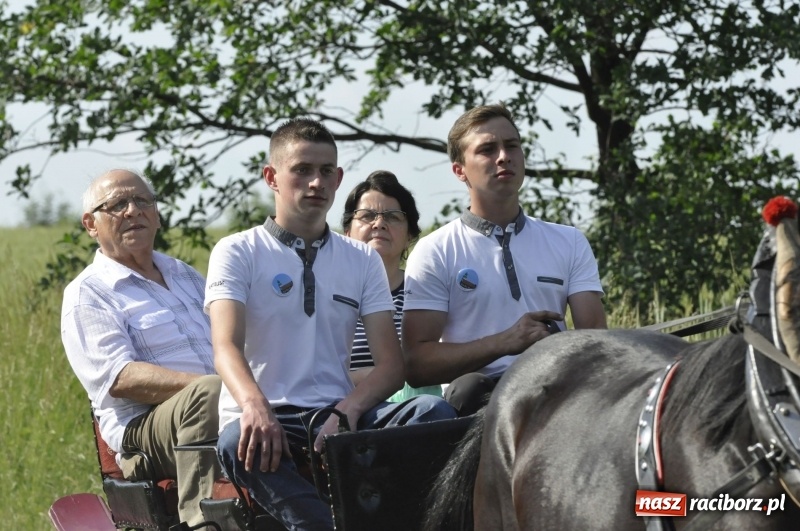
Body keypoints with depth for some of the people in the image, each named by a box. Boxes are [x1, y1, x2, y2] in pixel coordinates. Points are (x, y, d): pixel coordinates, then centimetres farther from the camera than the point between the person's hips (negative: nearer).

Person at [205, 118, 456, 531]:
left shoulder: (363, 260, 17)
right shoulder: (237, 252, 6)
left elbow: (391, 364, 7)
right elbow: (227, 346, -11)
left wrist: (348, 409, -16)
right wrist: (254, 405, -34)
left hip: (337, 418, 4)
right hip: (265, 420, -3)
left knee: (434, 412, -25)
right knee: (238, 442, -39)